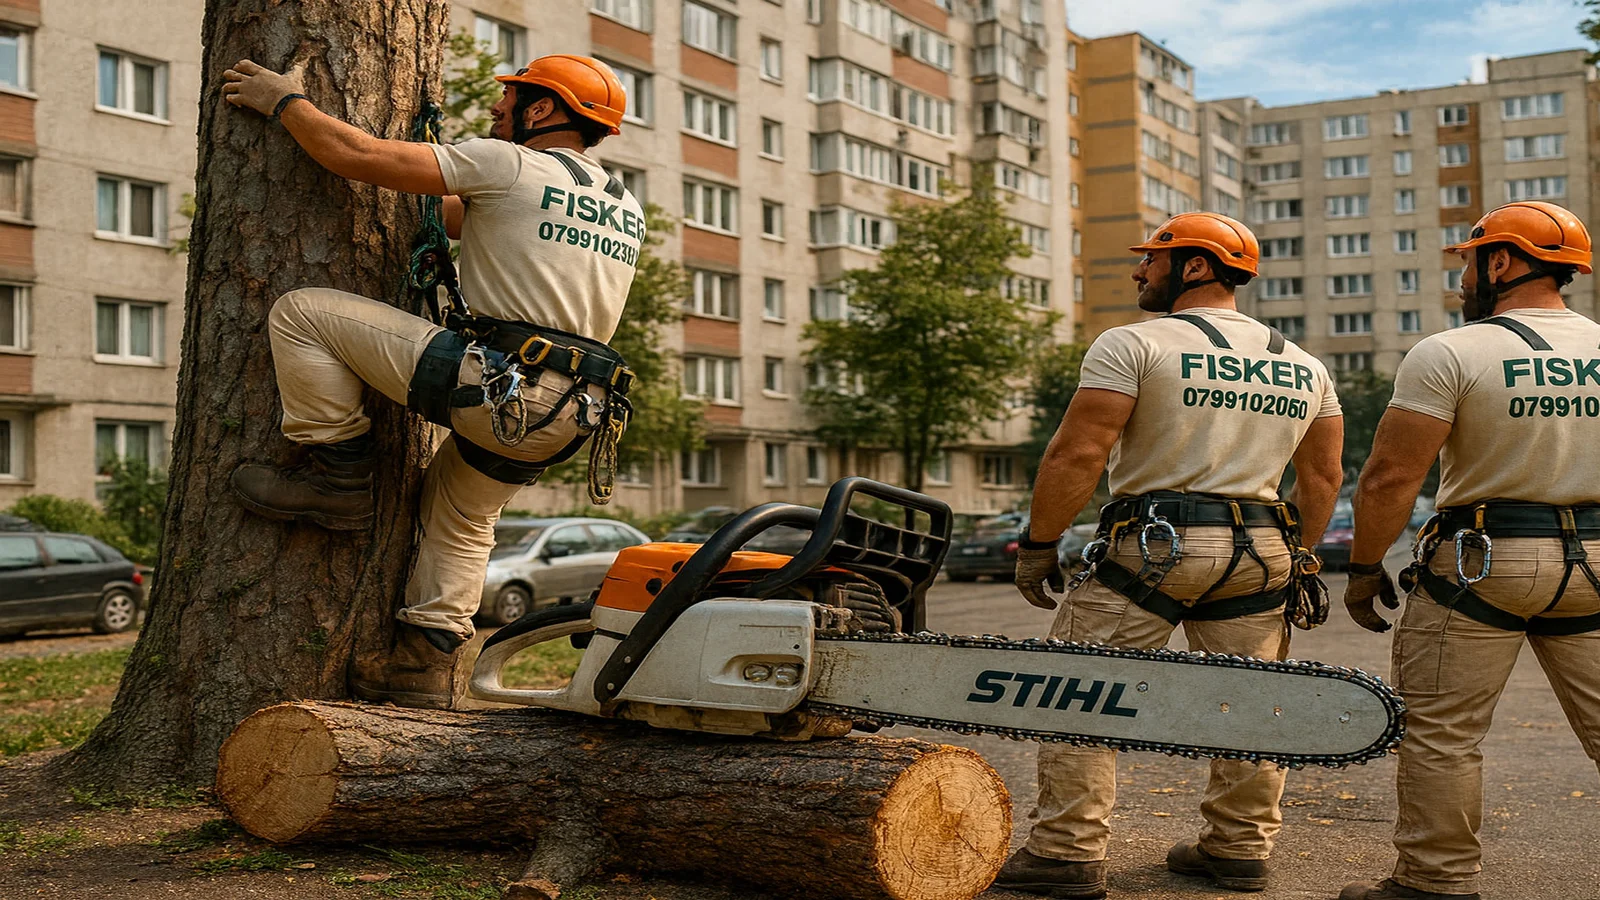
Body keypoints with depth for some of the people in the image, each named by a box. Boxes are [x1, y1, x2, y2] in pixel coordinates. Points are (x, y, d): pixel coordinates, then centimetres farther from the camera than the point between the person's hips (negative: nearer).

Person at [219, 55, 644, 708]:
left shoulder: (507, 164, -2)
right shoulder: (626, 207, 20)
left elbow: (355, 154, -2)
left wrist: (284, 101, 13)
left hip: (492, 383, -8)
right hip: (570, 416, 8)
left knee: (300, 312, -2)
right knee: (463, 517, 31)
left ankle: (340, 476, 6)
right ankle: (425, 661, 24)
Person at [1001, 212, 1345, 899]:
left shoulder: (1134, 345, -6)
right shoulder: (1303, 366, 13)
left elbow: (1076, 455, -13)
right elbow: (1322, 477, 15)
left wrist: (1038, 546, -6)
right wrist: (1297, 558, 23)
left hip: (1150, 547, -5)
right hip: (1261, 553, 6)